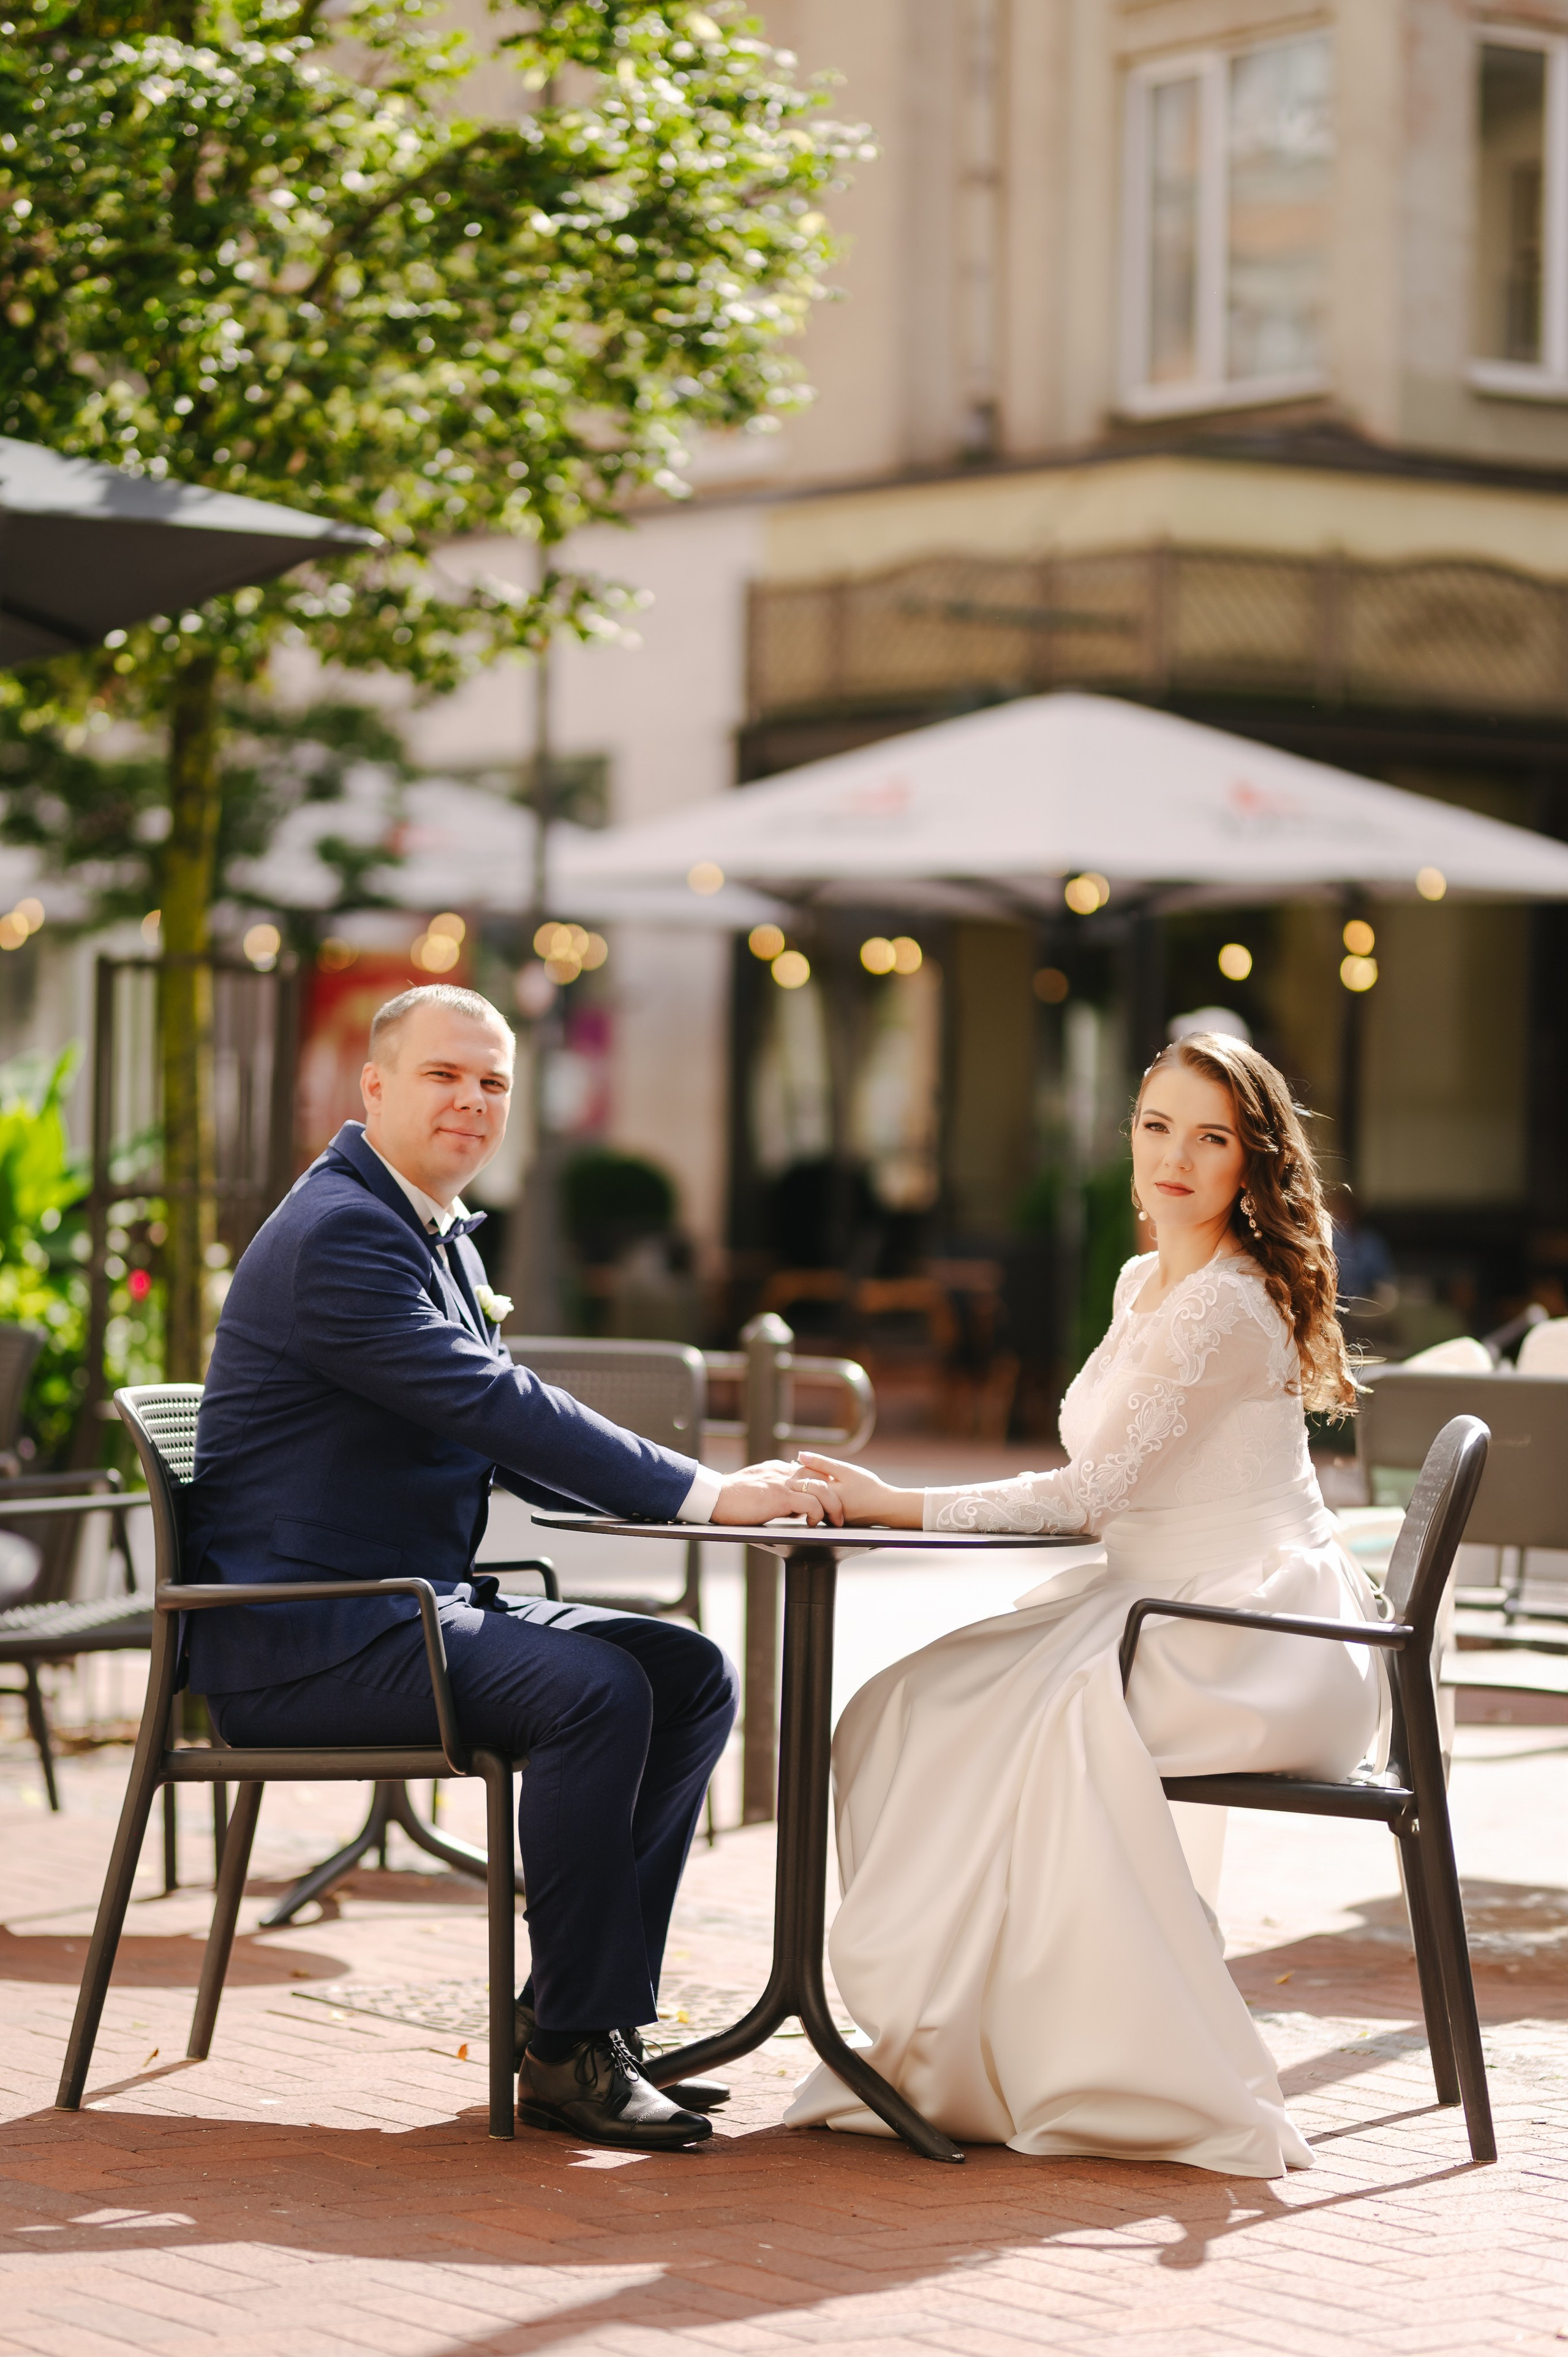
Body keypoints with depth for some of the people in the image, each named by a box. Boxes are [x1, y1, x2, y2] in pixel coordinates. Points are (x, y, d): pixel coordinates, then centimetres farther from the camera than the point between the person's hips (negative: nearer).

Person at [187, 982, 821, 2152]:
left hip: (411, 1605, 10)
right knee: (594, 1690, -28)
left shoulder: (443, 1237, 17)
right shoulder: (340, 1232, -16)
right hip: (302, 1635, -10)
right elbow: (490, 1406, -24)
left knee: (693, 1673, 0)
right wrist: (700, 1493, -23)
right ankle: (572, 2050, -19)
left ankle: (585, 2006, 2)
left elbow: (510, 1438, 19)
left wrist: (695, 1489, 2)